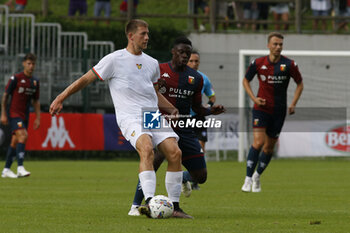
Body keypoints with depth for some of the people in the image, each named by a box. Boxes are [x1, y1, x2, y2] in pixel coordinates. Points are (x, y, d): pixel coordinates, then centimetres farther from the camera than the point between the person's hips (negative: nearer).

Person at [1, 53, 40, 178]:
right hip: (13, 113, -6)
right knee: (23, 135, -24)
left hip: (25, 115, 6)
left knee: (15, 142, 9)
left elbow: (36, 101, 17)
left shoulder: (35, 81, 9)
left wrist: (38, 118, 12)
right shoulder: (15, 78, -8)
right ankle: (20, 168, -28)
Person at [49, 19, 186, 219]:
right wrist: (61, 98, 5)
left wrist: (172, 109, 17)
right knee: (147, 149, -32)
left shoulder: (152, 63, 19)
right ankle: (150, 202, -43)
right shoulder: (114, 60, 1)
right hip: (130, 117, -6)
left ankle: (174, 206, -4)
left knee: (175, 153, -13)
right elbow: (86, 79, 6)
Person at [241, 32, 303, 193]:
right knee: (258, 142, -18)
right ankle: (248, 179, -12)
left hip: (279, 111, 2)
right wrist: (254, 98, -4)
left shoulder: (289, 65, -6)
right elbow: (246, 80, 10)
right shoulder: (258, 63, -5)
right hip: (261, 108, -2)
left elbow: (300, 83, 8)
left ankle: (257, 176, 29)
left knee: (269, 147, 8)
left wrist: (293, 104, -2)